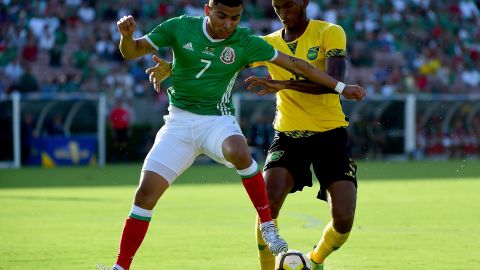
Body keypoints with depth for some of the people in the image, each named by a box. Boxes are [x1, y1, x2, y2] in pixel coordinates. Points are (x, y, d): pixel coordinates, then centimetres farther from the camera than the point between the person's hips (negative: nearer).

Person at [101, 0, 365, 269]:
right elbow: (132, 51, 0)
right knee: (147, 191, -11)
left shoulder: (244, 42, -6)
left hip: (217, 119, -1)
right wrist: (127, 35, -24)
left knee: (239, 152, -37)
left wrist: (340, 87, 0)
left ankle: (267, 224, -20)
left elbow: (295, 64, 0)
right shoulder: (180, 27, -6)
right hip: (180, 119, 1)